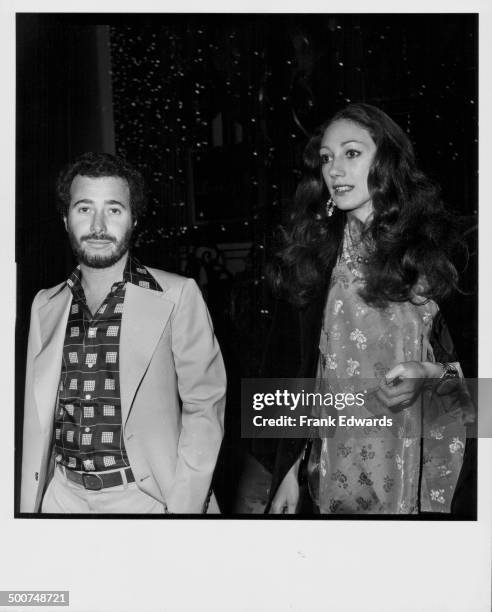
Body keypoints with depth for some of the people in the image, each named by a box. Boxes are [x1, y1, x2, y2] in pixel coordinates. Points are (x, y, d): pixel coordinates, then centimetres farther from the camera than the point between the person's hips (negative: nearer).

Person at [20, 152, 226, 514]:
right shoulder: (45, 305, 6)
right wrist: (29, 506, 3)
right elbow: (37, 419, 9)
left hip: (144, 497, -3)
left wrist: (182, 508, -16)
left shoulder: (178, 296, -8)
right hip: (64, 496, 4)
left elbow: (204, 408, -8)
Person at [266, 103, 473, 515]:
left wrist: (431, 374, -19)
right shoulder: (318, 251, 2)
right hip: (333, 463, 2)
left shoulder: (437, 247, -5)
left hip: (420, 462, -2)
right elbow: (306, 369, 5)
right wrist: (290, 469, 2)